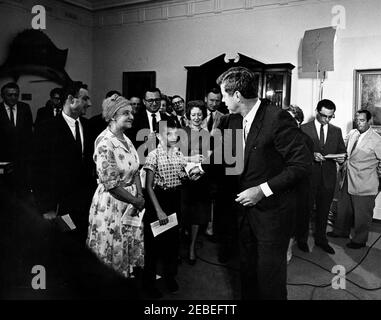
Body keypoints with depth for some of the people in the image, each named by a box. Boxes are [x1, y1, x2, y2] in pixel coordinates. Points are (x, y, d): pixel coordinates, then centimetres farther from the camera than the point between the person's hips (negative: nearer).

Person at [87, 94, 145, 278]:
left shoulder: (126, 140, 5)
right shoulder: (105, 143, -20)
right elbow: (110, 184, -22)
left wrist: (140, 195, -4)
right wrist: (136, 201, -14)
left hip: (131, 202, 7)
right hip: (111, 203, -7)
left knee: (132, 245, 19)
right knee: (114, 251, 10)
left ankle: (130, 275, 39)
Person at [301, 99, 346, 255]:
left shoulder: (337, 131, 9)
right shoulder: (304, 129, -2)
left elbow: (343, 152, 12)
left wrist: (341, 158, -10)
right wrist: (311, 155, -22)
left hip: (329, 177, 3)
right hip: (309, 177, -3)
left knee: (323, 211, 14)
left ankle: (321, 239, 30)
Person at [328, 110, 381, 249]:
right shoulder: (351, 134, 5)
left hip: (364, 184, -6)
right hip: (347, 180, 6)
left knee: (362, 214, 7)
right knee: (343, 208, 20)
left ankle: (359, 240, 25)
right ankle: (341, 231, 40)